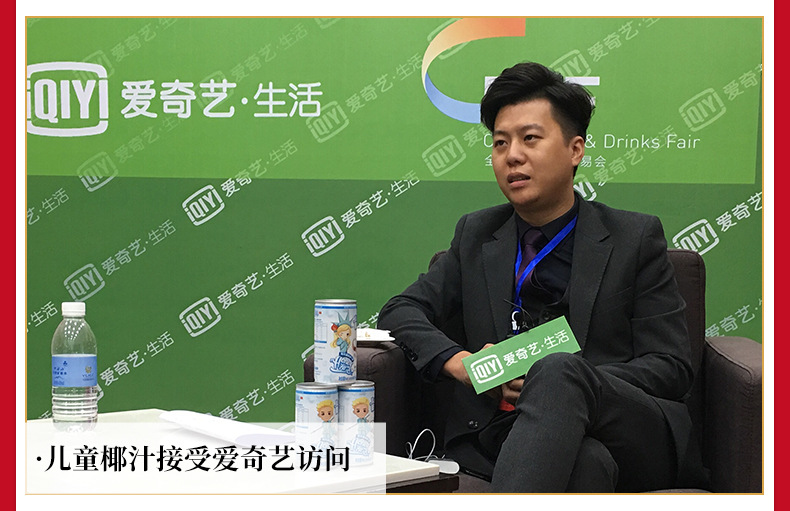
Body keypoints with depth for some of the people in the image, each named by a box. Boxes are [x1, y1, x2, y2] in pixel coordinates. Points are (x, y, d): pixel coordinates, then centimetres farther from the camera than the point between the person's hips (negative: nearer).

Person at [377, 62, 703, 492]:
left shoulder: (635, 238, 10)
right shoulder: (476, 235, 20)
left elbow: (671, 367, 4)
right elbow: (400, 312, 17)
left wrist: (560, 380, -14)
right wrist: (458, 361, -7)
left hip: (632, 436, -1)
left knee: (560, 371, -37)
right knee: (587, 460, -38)